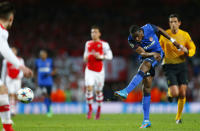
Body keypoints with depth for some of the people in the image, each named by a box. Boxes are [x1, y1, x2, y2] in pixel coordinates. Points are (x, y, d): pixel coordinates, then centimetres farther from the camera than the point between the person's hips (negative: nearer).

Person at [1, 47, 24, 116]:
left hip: (17, 79, 2)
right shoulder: (6, 60, 6)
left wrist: (19, 76, -17)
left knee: (16, 96, 5)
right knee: (11, 95, -15)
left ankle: (14, 107, 26)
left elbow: (22, 70, 4)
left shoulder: (20, 60, 8)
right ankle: (12, 111, -21)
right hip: (9, 79, -2)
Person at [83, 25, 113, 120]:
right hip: (89, 70, 2)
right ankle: (90, 108, -4)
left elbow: (110, 56, -2)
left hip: (99, 71, -2)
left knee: (98, 91, 6)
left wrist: (100, 57, -17)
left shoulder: (104, 44, -2)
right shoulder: (88, 43, 10)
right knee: (89, 88, -16)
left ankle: (99, 109, 25)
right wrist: (85, 58, 3)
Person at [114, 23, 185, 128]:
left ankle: (126, 91, -46)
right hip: (146, 59, 2)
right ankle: (146, 120, -1)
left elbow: (160, 30, 5)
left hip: (157, 54, -2)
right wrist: (153, 54, -36)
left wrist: (172, 41, 9)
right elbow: (142, 53, -19)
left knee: (144, 66, -35)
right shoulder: (131, 40, -14)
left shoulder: (149, 28, -16)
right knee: (146, 89, -4)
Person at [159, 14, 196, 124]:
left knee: (182, 94, -3)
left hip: (181, 64, 2)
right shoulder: (164, 35, -2)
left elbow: (193, 49, 9)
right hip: (169, 66, -2)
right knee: (175, 93, -15)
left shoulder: (185, 35, 0)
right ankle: (169, 93, 23)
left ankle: (178, 117, 16)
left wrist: (186, 51, -13)